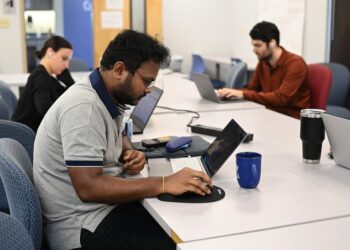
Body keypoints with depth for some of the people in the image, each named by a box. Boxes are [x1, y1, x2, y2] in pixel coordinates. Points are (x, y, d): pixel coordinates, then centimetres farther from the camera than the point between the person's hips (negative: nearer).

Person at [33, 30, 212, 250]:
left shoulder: (108, 97, 4)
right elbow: (88, 187, -29)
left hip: (104, 203, 9)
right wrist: (164, 184, -30)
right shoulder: (85, 107, -23)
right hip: (84, 224, -9)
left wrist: (129, 153, 0)